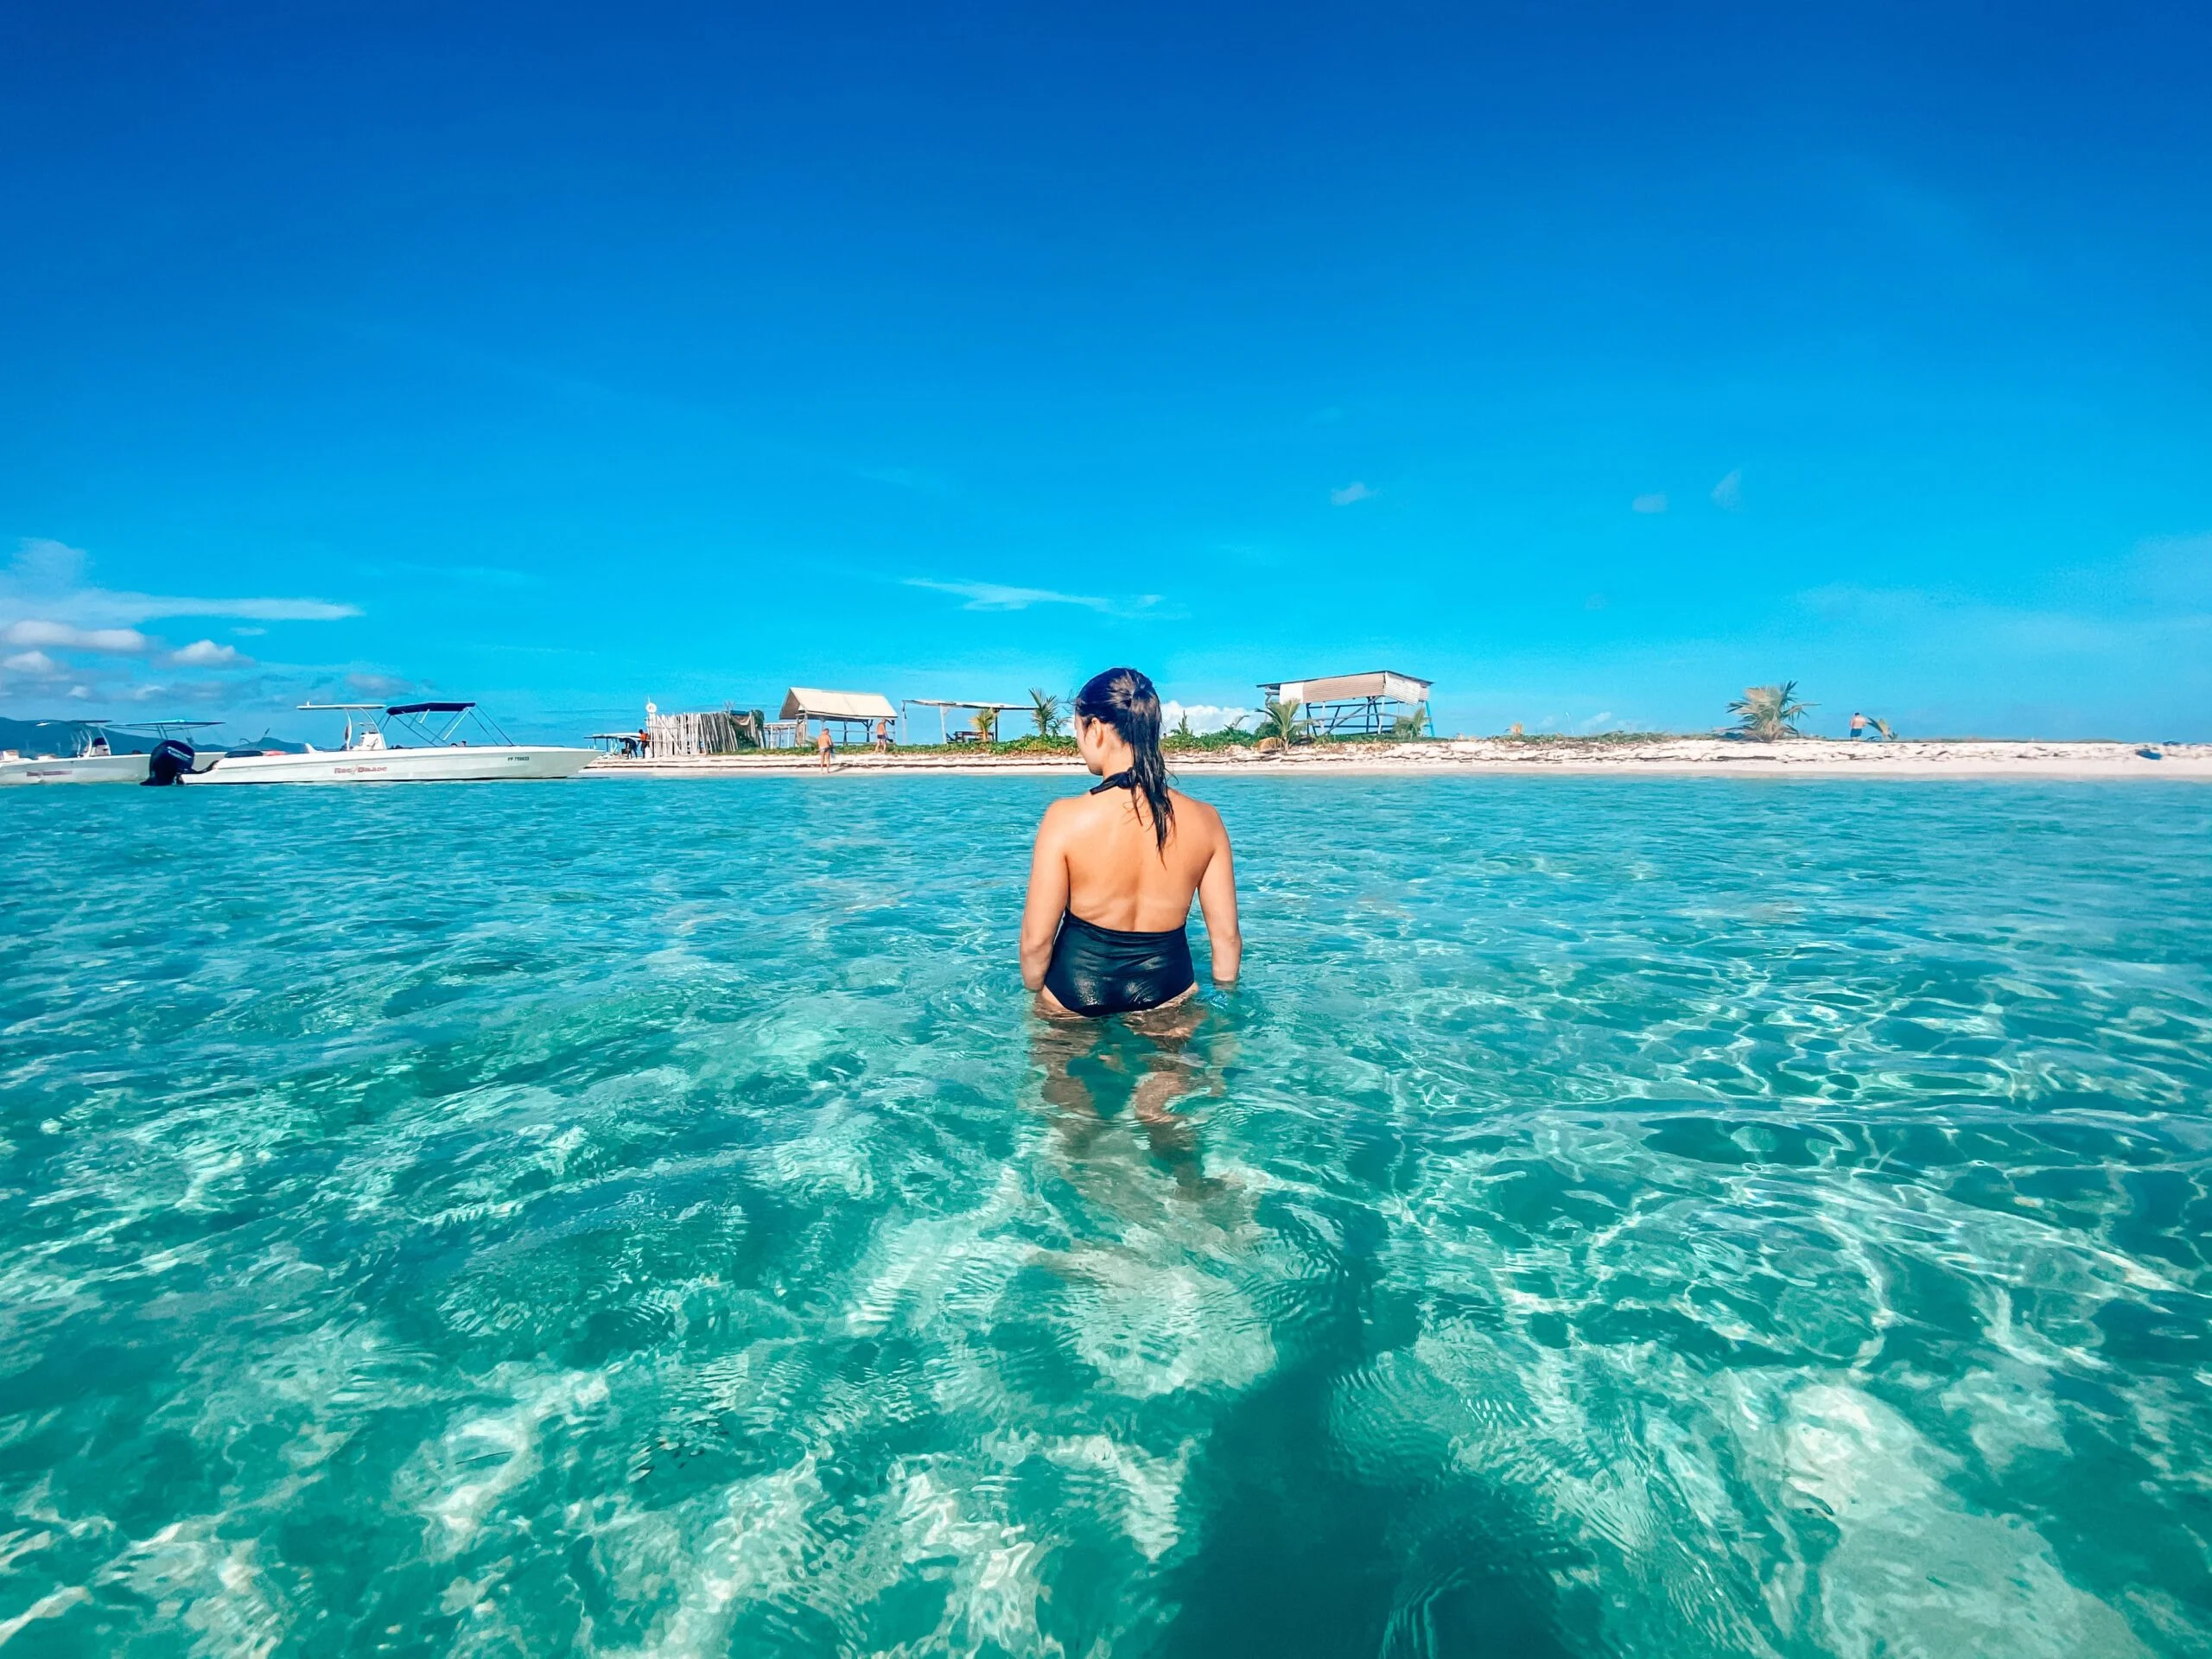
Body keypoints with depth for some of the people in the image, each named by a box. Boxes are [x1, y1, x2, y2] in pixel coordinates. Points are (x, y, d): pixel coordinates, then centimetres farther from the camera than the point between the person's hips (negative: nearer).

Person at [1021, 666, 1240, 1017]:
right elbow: (1226, 936, -2)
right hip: (1166, 989, 2)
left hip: (1077, 990, -2)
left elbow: (1036, 941, -12)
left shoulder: (1066, 818, -17)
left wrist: (1034, 994, 6)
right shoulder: (1204, 820, -9)